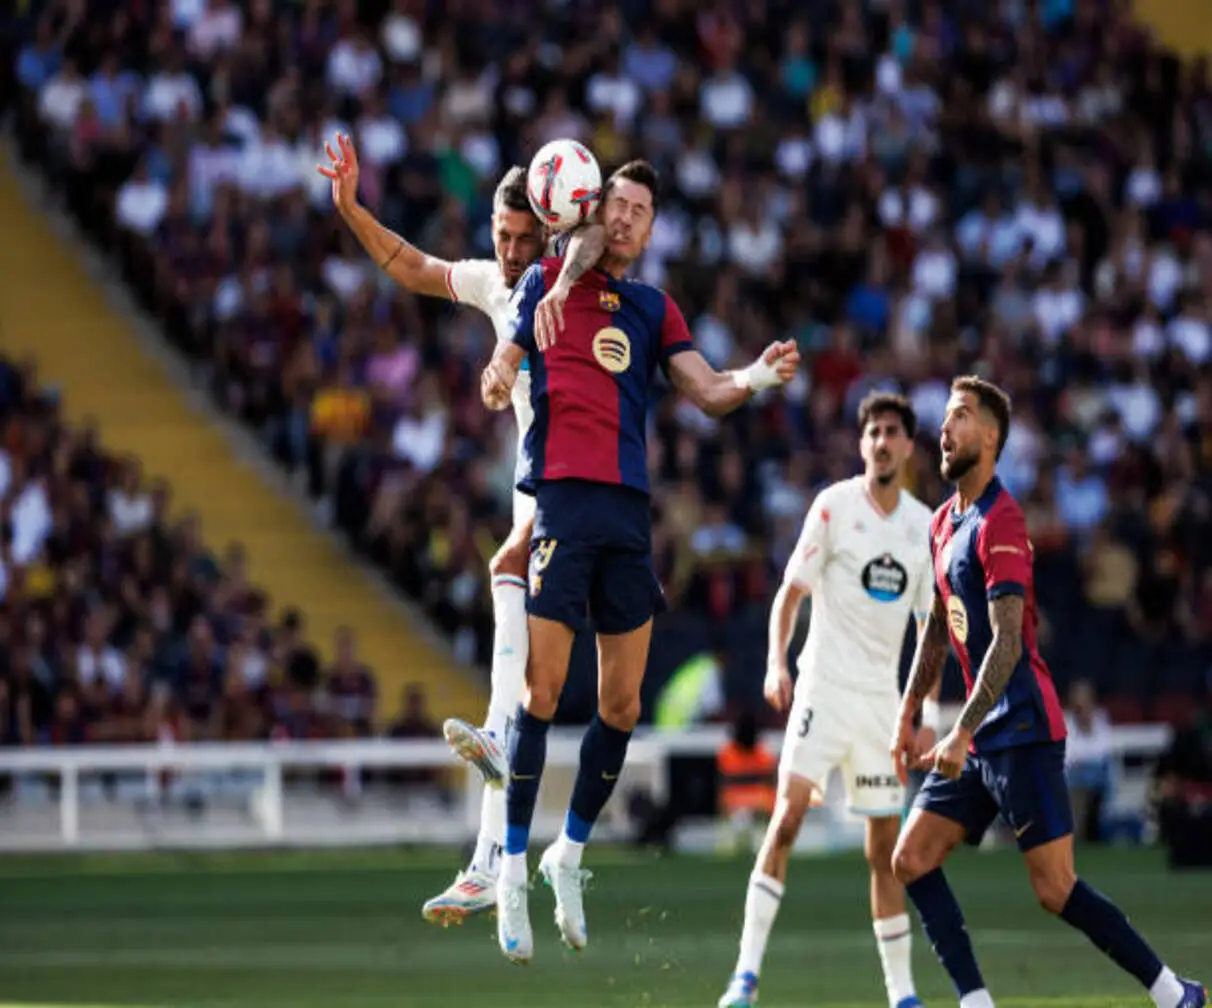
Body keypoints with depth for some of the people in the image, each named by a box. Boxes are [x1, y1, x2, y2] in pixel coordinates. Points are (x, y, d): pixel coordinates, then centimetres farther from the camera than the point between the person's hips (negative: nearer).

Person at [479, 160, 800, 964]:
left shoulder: (656, 309, 18)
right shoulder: (548, 281, 8)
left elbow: (709, 393, 11)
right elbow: (504, 362, 3)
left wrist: (757, 377, -10)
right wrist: (499, 377, -21)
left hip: (629, 507, 4)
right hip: (560, 497, -4)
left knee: (623, 704, 4)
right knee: (543, 689, -10)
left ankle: (571, 853, 21)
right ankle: (514, 868, -3)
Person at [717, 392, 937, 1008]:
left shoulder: (923, 524, 10)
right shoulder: (835, 505, -3)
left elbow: (928, 625, 16)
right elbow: (791, 592, -2)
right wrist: (777, 663, -16)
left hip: (883, 696, 4)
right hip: (826, 684, -4)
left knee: (885, 844, 6)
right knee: (789, 811, -18)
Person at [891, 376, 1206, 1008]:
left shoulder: (999, 524, -15)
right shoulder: (944, 523, 13)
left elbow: (1007, 643, -22)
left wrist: (962, 733, -27)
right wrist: (907, 717, 20)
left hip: (1022, 733, -9)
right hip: (981, 738, 9)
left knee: (1056, 891, -9)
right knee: (910, 861, 1)